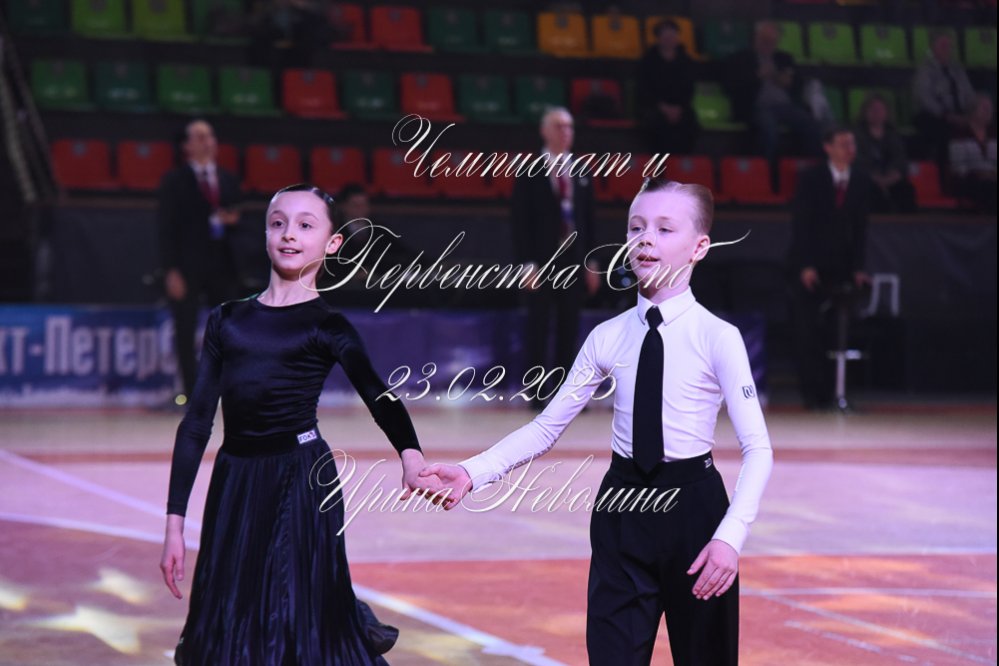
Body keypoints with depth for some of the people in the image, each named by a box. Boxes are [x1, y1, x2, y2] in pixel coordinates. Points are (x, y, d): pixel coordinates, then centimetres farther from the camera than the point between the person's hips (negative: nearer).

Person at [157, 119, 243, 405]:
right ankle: (191, 395, 2)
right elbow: (166, 228, -4)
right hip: (187, 267, -4)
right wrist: (171, 271, -12)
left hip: (222, 266, 4)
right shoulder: (174, 181, 1)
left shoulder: (228, 180, 14)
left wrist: (232, 221, -7)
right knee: (185, 332, -3)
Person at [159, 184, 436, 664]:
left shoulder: (328, 327, 1)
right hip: (233, 485, 4)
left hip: (301, 481, -4)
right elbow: (197, 421, 9)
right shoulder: (227, 320, 9)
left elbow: (379, 396, -12)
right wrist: (174, 525, 4)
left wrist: (410, 452, -34)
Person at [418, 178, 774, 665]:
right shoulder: (608, 338, 1)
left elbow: (758, 449, -13)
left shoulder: (717, 338, -10)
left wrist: (731, 536, -25)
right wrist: (473, 472, -12)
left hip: (691, 508, -3)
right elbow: (548, 427, 2)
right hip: (621, 512, 3)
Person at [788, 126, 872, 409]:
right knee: (807, 331, -5)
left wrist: (857, 268, -5)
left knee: (830, 332, -5)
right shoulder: (811, 179, -3)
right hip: (808, 267, -2)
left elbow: (860, 227, 3)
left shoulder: (861, 181, 5)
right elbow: (801, 224, -6)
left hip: (840, 267, 2)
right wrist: (806, 266, -14)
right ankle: (812, 392, -2)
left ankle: (824, 392, -2)